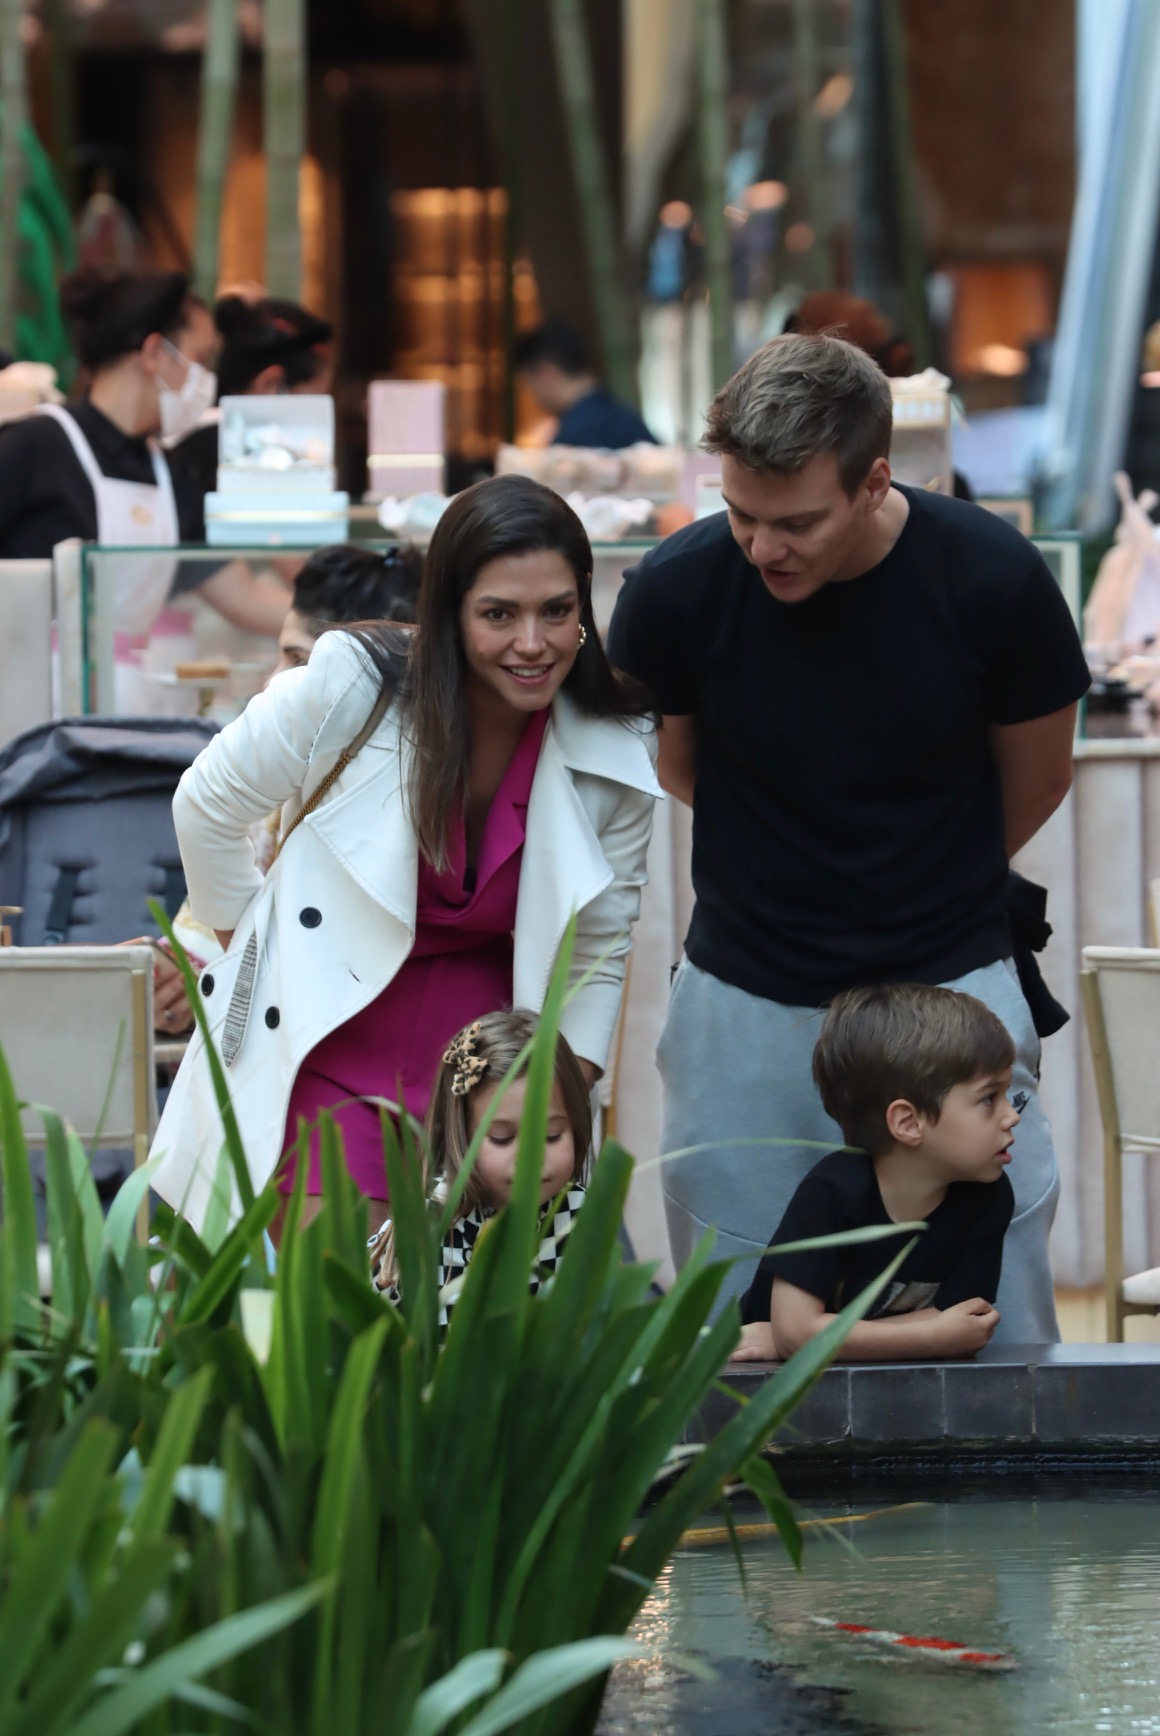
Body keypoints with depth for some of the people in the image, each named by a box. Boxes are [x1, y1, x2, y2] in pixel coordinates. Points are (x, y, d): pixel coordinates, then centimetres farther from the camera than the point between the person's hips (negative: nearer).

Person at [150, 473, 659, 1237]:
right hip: (334, 1040, -3)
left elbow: (599, 953, 4)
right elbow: (207, 808, -1)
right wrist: (257, 949, 9)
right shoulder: (355, 687, -16)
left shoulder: (619, 755, -7)